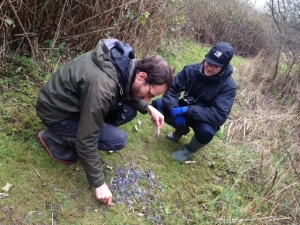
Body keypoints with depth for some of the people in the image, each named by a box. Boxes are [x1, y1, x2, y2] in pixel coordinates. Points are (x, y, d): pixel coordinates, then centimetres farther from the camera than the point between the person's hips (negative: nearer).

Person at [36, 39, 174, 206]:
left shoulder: (126, 64, -13)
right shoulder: (102, 86, -38)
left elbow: (127, 93, 10)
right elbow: (86, 141, -30)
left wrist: (148, 108, -6)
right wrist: (99, 183, -20)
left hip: (75, 100, 8)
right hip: (56, 113, -8)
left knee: (129, 111, -4)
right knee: (118, 140, -17)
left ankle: (75, 132, 8)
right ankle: (54, 138, -1)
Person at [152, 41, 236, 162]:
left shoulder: (228, 86, -24)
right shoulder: (192, 70, -15)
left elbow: (219, 116, -32)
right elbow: (171, 89, -10)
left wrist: (188, 110, -37)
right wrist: (174, 108, -30)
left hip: (205, 120, -3)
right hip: (184, 110, 4)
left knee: (205, 131, -38)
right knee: (158, 104, -18)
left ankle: (189, 149, 0)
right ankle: (181, 129, 11)